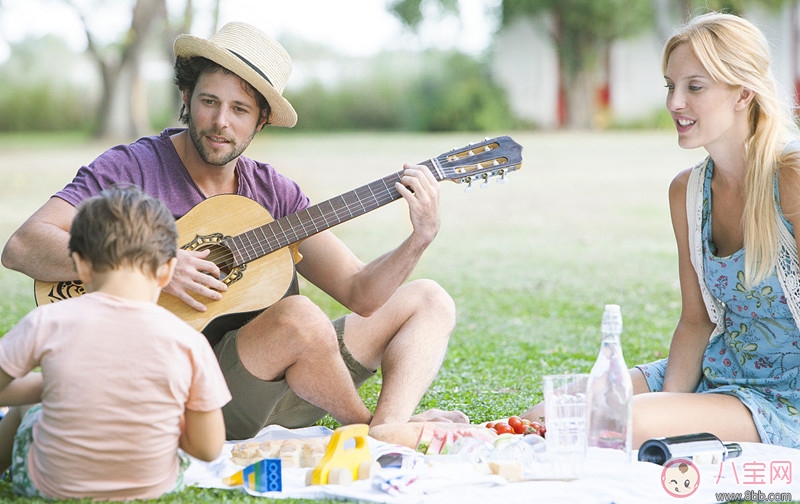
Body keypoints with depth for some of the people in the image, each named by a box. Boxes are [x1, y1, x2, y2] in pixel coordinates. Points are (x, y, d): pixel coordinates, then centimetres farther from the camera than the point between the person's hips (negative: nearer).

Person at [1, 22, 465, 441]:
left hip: (275, 384, 7)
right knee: (298, 317, -33)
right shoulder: (132, 169, -7)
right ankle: (366, 424, -4)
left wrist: (420, 239, -14)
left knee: (429, 299, 5)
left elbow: (360, 293, 5)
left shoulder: (273, 192, 8)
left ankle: (389, 427, -22)